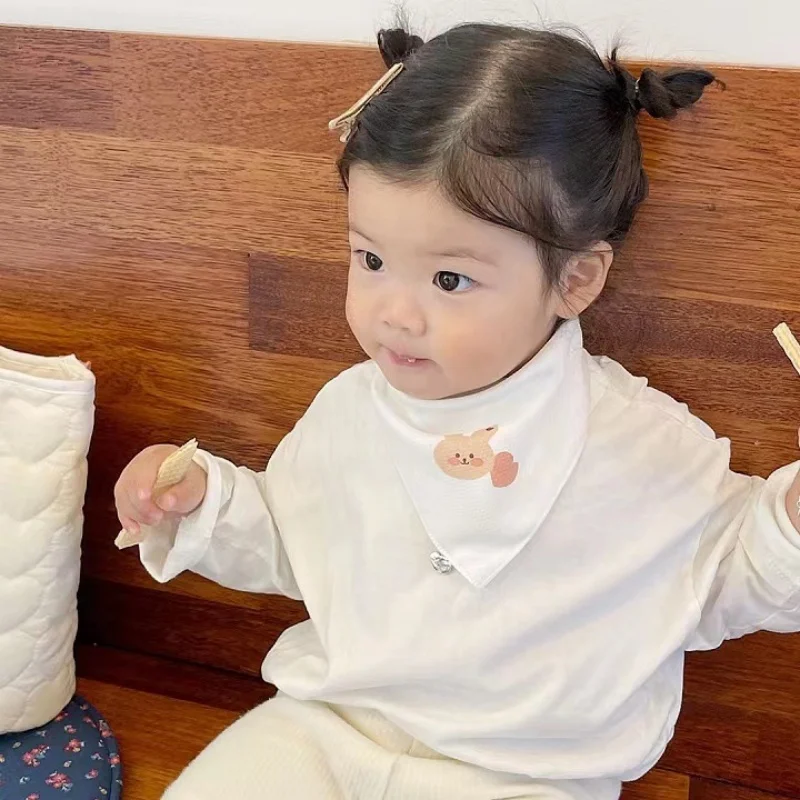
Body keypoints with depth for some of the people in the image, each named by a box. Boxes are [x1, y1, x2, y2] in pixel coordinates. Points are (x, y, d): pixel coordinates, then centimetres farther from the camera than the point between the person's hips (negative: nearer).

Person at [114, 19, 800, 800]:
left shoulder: (642, 446, -13)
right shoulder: (345, 412, -2)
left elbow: (723, 578, 0)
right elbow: (285, 543, 15)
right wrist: (203, 500, -3)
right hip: (324, 733, 2)